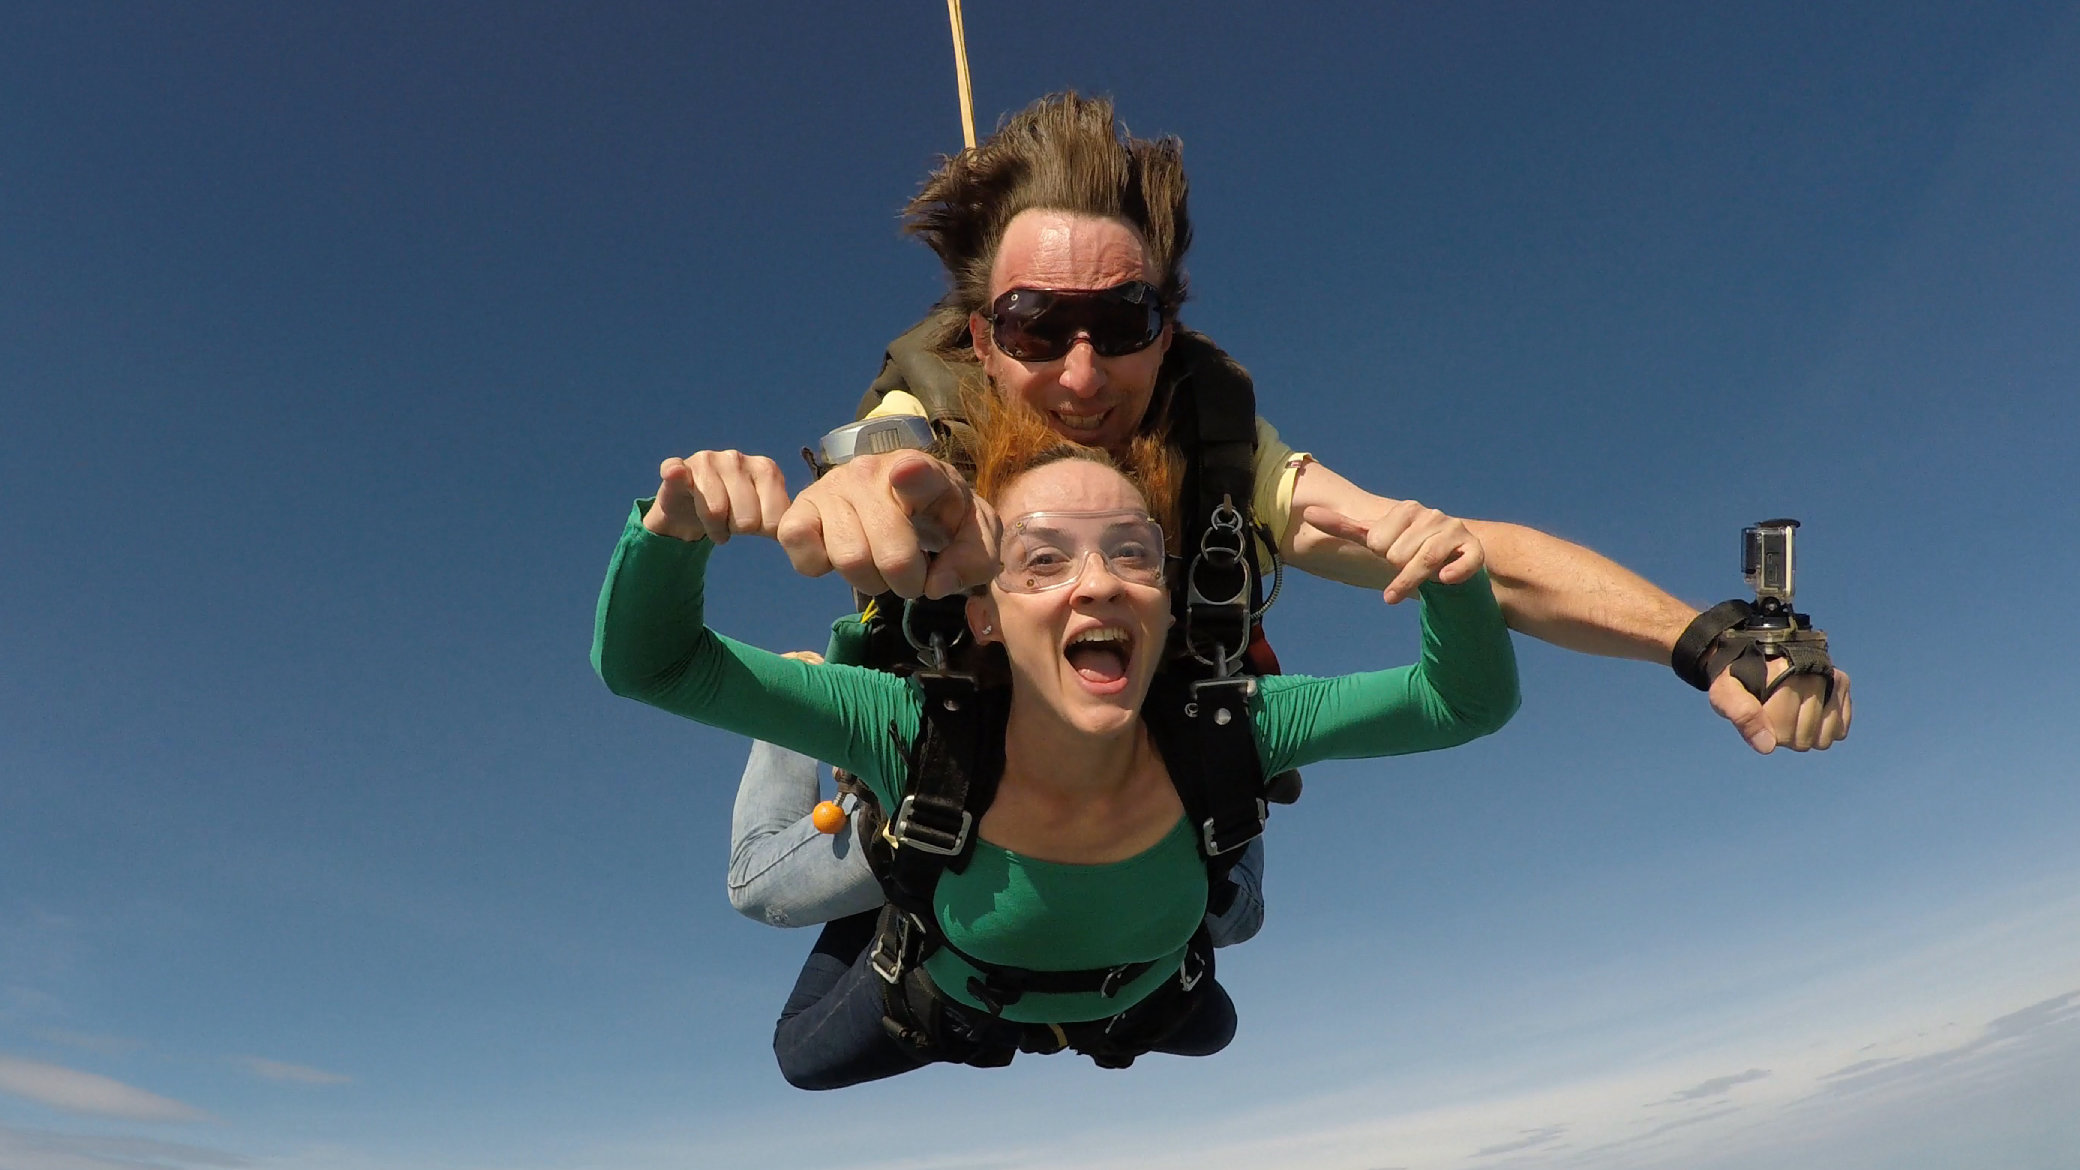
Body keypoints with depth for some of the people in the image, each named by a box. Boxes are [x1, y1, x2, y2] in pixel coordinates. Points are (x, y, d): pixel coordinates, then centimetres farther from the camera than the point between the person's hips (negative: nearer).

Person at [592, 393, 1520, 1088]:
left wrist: (1455, 581, -53)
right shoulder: (919, 737, -42)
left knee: (1205, 1029, 34)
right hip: (951, 1000, -1)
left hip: (1138, 1006, 2)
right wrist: (674, 528, -60)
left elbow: (1471, 702, -32)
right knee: (809, 1059, 26)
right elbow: (648, 664, -40)